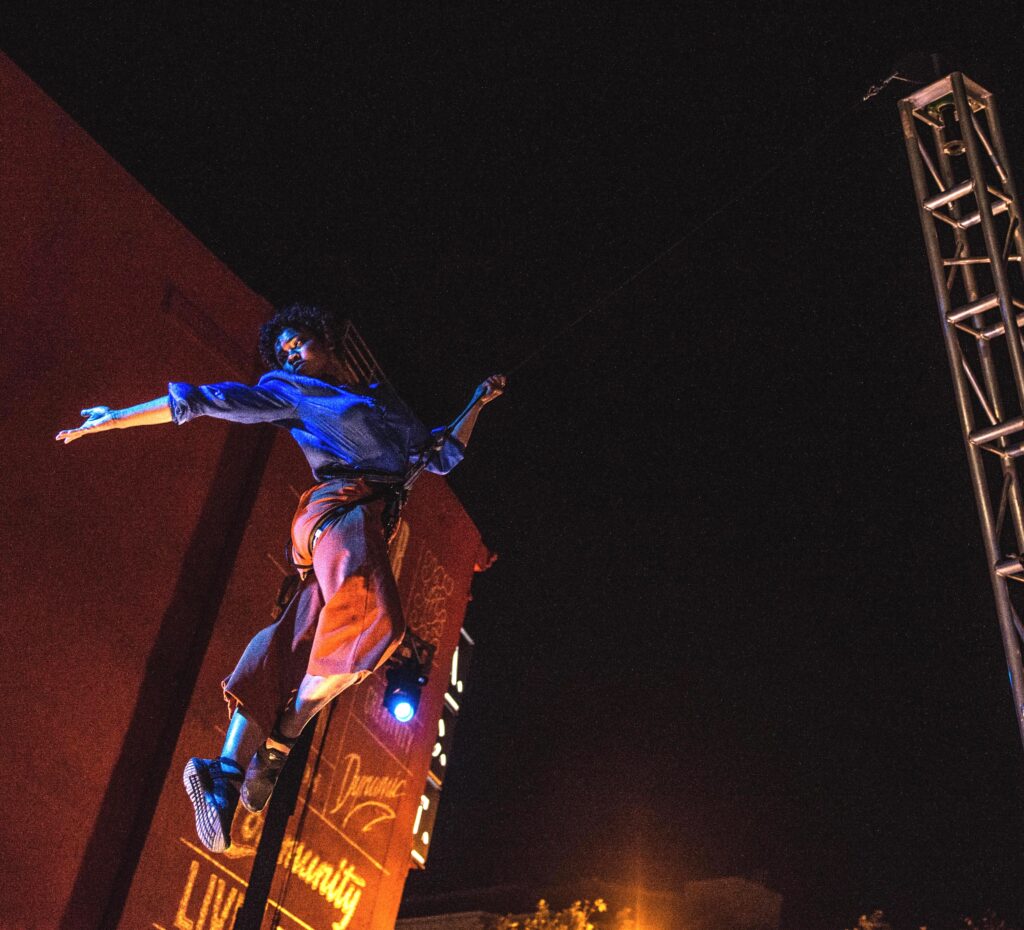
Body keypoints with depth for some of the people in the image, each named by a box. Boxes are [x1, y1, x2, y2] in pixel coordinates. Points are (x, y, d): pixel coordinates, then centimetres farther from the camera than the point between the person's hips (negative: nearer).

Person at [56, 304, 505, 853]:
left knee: (294, 643, -9)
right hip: (340, 505, -5)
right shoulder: (292, 390, 16)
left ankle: (228, 770, -15)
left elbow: (442, 457, 37)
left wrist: (478, 403, 31)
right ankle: (281, 741, -20)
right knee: (369, 611, -31)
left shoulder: (383, 400, 31)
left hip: (375, 524, 5)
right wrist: (114, 418, 10)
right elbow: (203, 400, 12)